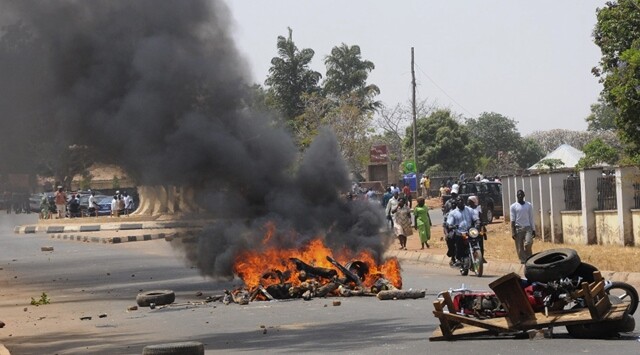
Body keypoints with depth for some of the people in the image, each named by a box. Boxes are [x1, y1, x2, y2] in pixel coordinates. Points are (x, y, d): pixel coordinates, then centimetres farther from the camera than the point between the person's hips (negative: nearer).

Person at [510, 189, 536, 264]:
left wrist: (533, 229, 7)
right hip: (518, 228, -1)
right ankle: (523, 262, 4)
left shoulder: (529, 205, 8)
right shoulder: (513, 206, 2)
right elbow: (513, 220, 0)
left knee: (528, 244, -18)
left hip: (527, 227, 1)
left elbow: (531, 218, 12)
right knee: (520, 248, -2)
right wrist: (513, 232, -7)